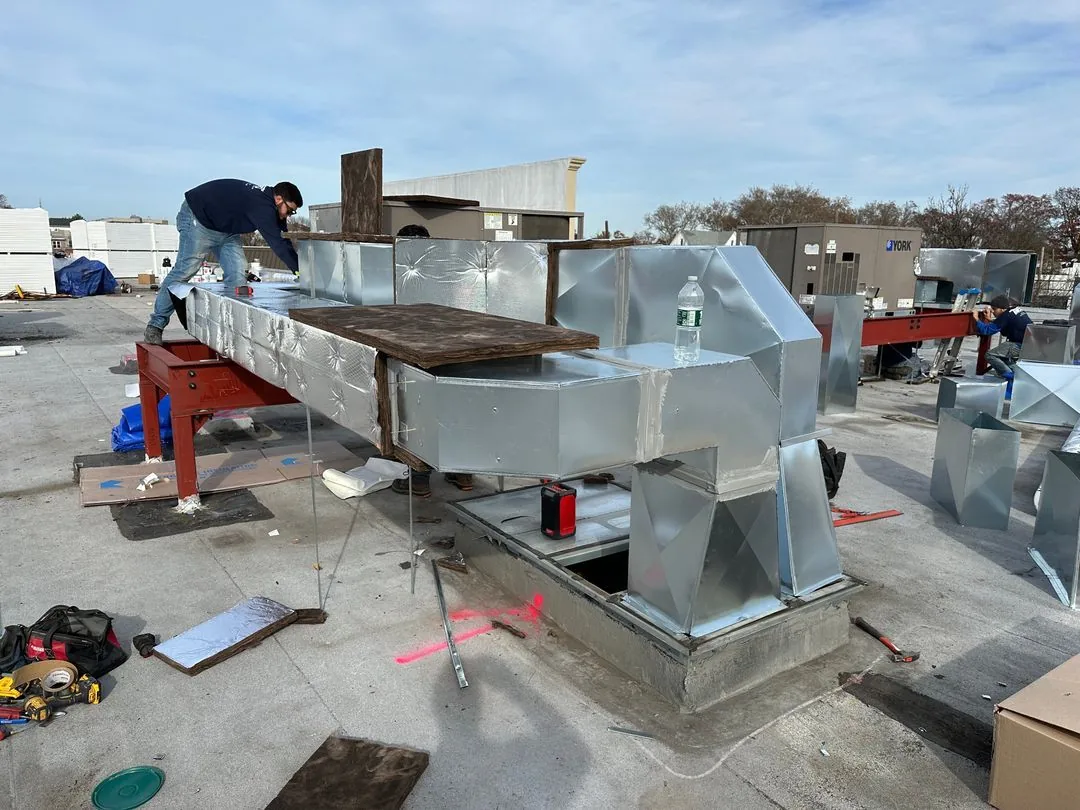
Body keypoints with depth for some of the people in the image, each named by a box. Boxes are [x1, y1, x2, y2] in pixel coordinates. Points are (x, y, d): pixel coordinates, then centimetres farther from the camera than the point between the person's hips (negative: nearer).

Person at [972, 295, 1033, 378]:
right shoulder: (1018, 310, 13)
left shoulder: (1006, 316, -14)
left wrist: (977, 319, -3)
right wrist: (990, 320, 24)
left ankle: (1011, 376, -12)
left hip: (1022, 346, -10)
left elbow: (987, 330, -15)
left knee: (990, 355, -9)